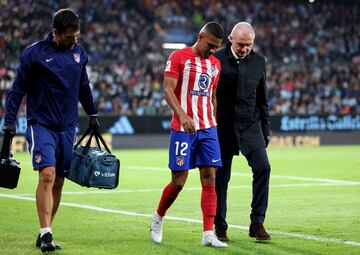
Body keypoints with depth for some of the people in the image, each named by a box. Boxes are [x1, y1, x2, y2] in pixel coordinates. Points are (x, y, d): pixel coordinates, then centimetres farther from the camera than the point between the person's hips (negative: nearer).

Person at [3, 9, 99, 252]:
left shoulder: (79, 52, 7)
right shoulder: (34, 53, -9)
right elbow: (18, 88, -4)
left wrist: (92, 114, 25)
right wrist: (10, 120, -8)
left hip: (67, 127, 5)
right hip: (41, 125, -5)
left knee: (58, 182, 6)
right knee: (47, 175, -19)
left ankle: (45, 233, 17)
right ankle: (46, 234, -18)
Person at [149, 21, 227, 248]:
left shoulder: (215, 64, 14)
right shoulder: (179, 57, -4)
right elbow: (168, 90, -12)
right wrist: (182, 115, -25)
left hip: (208, 129, 5)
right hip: (183, 129, -5)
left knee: (210, 180, -3)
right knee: (178, 182, -2)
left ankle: (208, 234, -4)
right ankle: (158, 218, 25)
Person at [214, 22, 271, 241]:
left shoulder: (259, 61, 7)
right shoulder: (217, 60, -4)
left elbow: (262, 98, 15)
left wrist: (266, 129, 14)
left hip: (250, 124, 2)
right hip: (223, 125, -2)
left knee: (262, 167, -13)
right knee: (221, 177, 2)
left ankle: (257, 223, -6)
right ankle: (220, 227, 13)